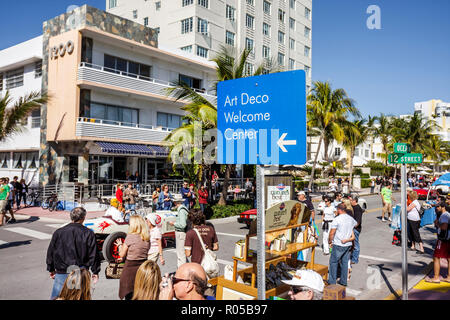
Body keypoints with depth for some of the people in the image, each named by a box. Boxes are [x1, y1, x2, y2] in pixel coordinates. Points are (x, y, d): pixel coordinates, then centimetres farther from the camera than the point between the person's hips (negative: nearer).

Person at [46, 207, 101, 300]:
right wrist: (95, 272, 6)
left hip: (61, 273, 1)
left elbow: (50, 253, 9)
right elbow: (94, 255, -4)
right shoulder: (89, 234, -6)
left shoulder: (58, 232, 0)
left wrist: (51, 269, 21)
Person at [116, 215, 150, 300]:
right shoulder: (147, 238, 2)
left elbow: (122, 254, -5)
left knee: (129, 294, 8)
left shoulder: (130, 236, -13)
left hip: (131, 267, -5)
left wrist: (120, 245, 15)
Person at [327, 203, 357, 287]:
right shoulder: (351, 219, 5)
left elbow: (332, 233, -14)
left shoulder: (337, 219, -16)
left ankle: (332, 281, 10)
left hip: (338, 245, -6)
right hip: (348, 244, 6)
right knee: (345, 262, 13)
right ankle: (344, 281, 19)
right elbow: (356, 224, 29)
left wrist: (330, 241, 4)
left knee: (333, 262, 5)